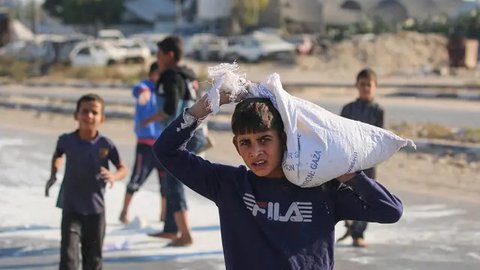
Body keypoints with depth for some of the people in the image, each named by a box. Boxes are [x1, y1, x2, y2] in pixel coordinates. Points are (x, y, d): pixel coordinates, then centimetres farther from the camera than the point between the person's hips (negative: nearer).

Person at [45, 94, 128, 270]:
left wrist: (114, 176, -22)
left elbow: (123, 168, -1)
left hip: (96, 208, 1)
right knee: (68, 255, -11)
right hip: (71, 208, -1)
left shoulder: (106, 145, -9)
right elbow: (57, 156, 17)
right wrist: (53, 175, 4)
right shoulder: (66, 140, -6)